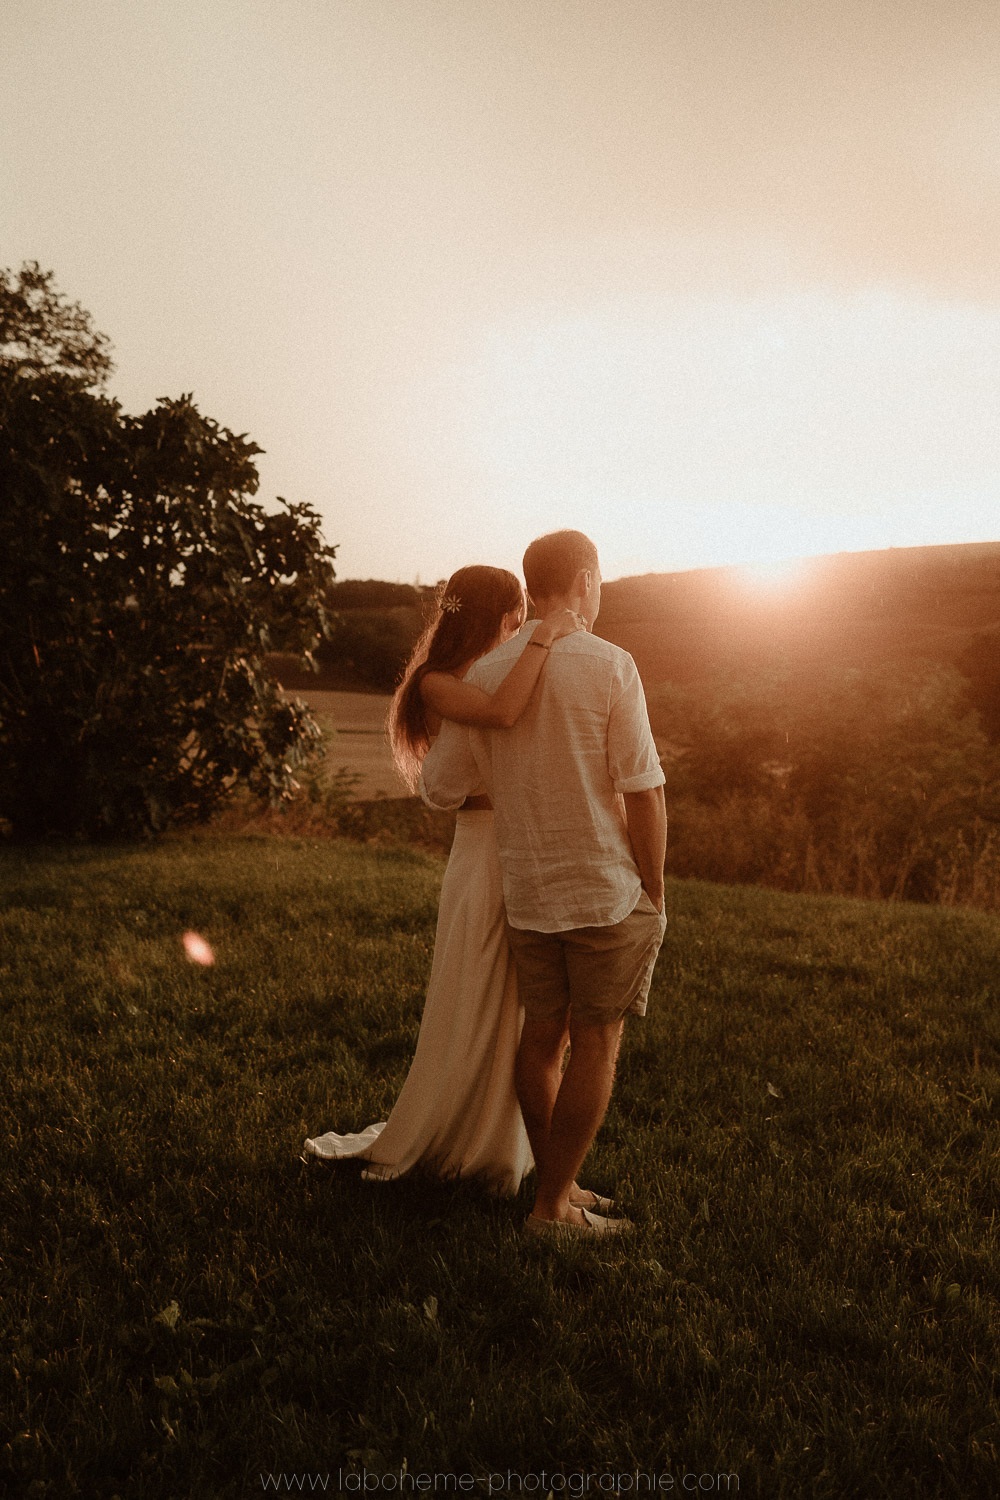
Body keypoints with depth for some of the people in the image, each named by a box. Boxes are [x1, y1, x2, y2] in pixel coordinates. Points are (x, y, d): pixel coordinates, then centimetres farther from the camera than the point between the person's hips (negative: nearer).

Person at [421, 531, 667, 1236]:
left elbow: (440, 787, 6)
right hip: (608, 891, -5)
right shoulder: (609, 665, -12)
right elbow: (644, 794, -13)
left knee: (543, 1037, 15)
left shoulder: (484, 675, 1)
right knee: (596, 1044, 6)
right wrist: (654, 894, -3)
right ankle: (554, 1208, 14)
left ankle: (557, 1187, 29)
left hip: (527, 893, 5)